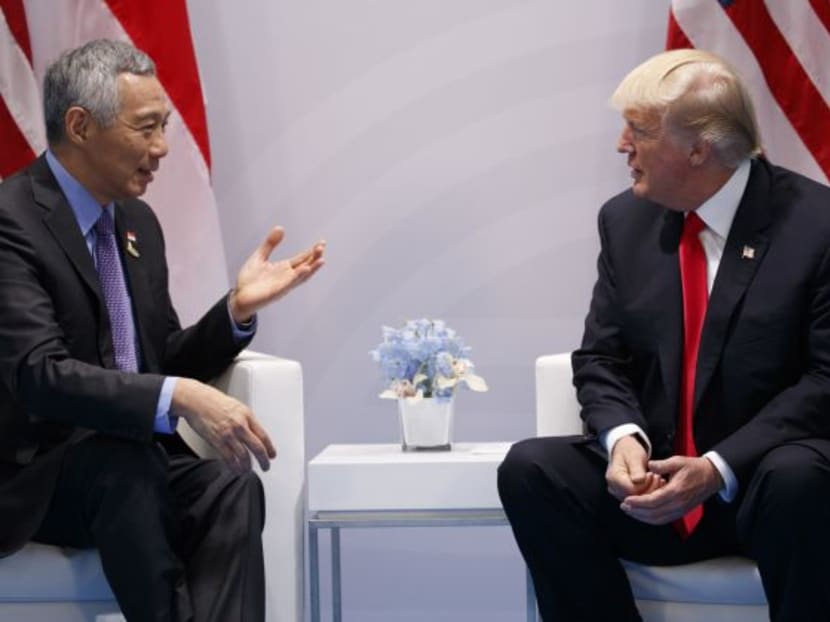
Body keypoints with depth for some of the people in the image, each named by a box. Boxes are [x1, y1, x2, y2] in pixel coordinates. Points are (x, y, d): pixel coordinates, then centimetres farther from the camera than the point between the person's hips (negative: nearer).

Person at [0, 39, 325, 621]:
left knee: (232, 487, -25)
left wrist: (238, 308, -3)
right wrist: (180, 399, -38)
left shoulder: (137, 219, 11)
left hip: (135, 464, 6)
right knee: (121, 464, -37)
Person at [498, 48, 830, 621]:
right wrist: (623, 437, -15)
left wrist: (720, 468, -24)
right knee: (530, 468, -21)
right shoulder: (625, 220, 6)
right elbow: (600, 358, 8)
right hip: (654, 477, 4)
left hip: (768, 478, -4)